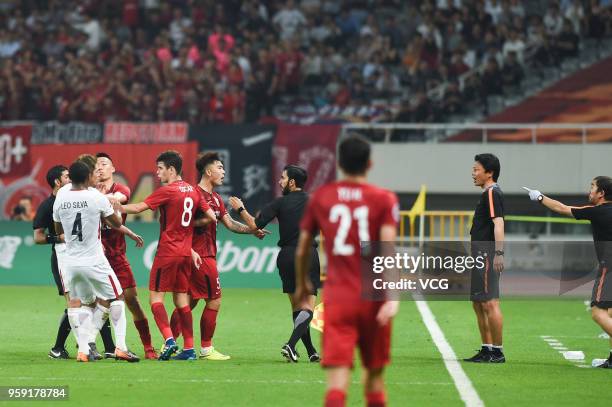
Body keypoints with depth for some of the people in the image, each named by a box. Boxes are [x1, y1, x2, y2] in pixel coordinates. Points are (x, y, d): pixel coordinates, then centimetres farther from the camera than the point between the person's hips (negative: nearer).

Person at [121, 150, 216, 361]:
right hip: (185, 252, 7)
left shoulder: (167, 191, -12)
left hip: (168, 251, -7)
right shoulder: (192, 191, 10)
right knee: (181, 298, 9)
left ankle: (169, 340, -19)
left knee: (155, 295, -2)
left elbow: (138, 207, -13)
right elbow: (211, 217, 12)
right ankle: (189, 348, 5)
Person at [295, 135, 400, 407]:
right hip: (372, 298, 0)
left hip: (336, 297, 0)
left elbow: (302, 249, 12)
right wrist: (393, 297, -17)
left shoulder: (320, 198, 5)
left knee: (338, 374, -9)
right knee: (374, 372, 17)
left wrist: (302, 285, 29)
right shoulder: (384, 200, -1)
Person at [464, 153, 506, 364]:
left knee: (489, 303, -10)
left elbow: (498, 223, -21)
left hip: (488, 256, -11)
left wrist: (498, 253, -28)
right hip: (481, 256, 11)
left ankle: (498, 352, -9)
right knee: (478, 304, 14)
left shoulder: (492, 193, -12)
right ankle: (487, 350, 20)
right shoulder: (487, 194, 19)